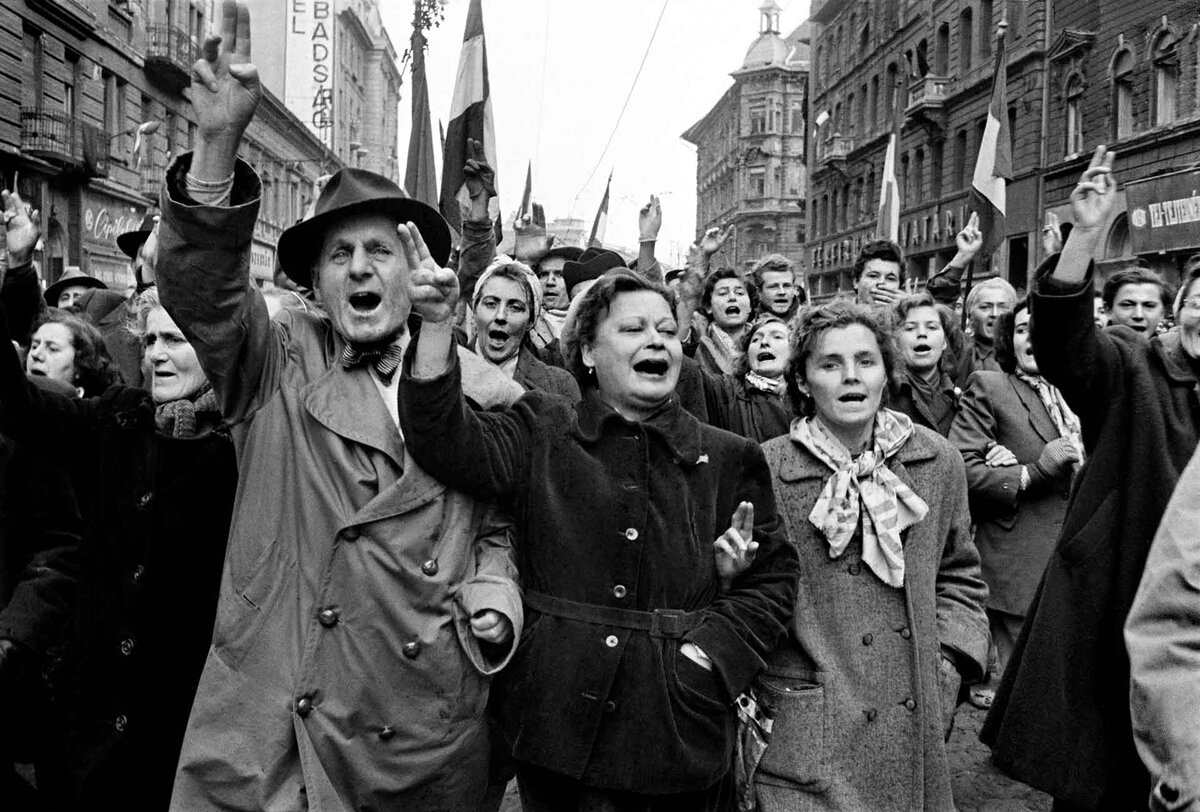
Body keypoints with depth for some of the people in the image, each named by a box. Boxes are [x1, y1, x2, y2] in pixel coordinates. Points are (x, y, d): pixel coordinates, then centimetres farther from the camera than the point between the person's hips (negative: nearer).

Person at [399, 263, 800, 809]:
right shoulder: (542, 433, 3)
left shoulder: (729, 459, 5)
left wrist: (712, 650, -9)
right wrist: (437, 324, -24)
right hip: (559, 719, -1)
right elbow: (452, 445, -14)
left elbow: (772, 578, 5)